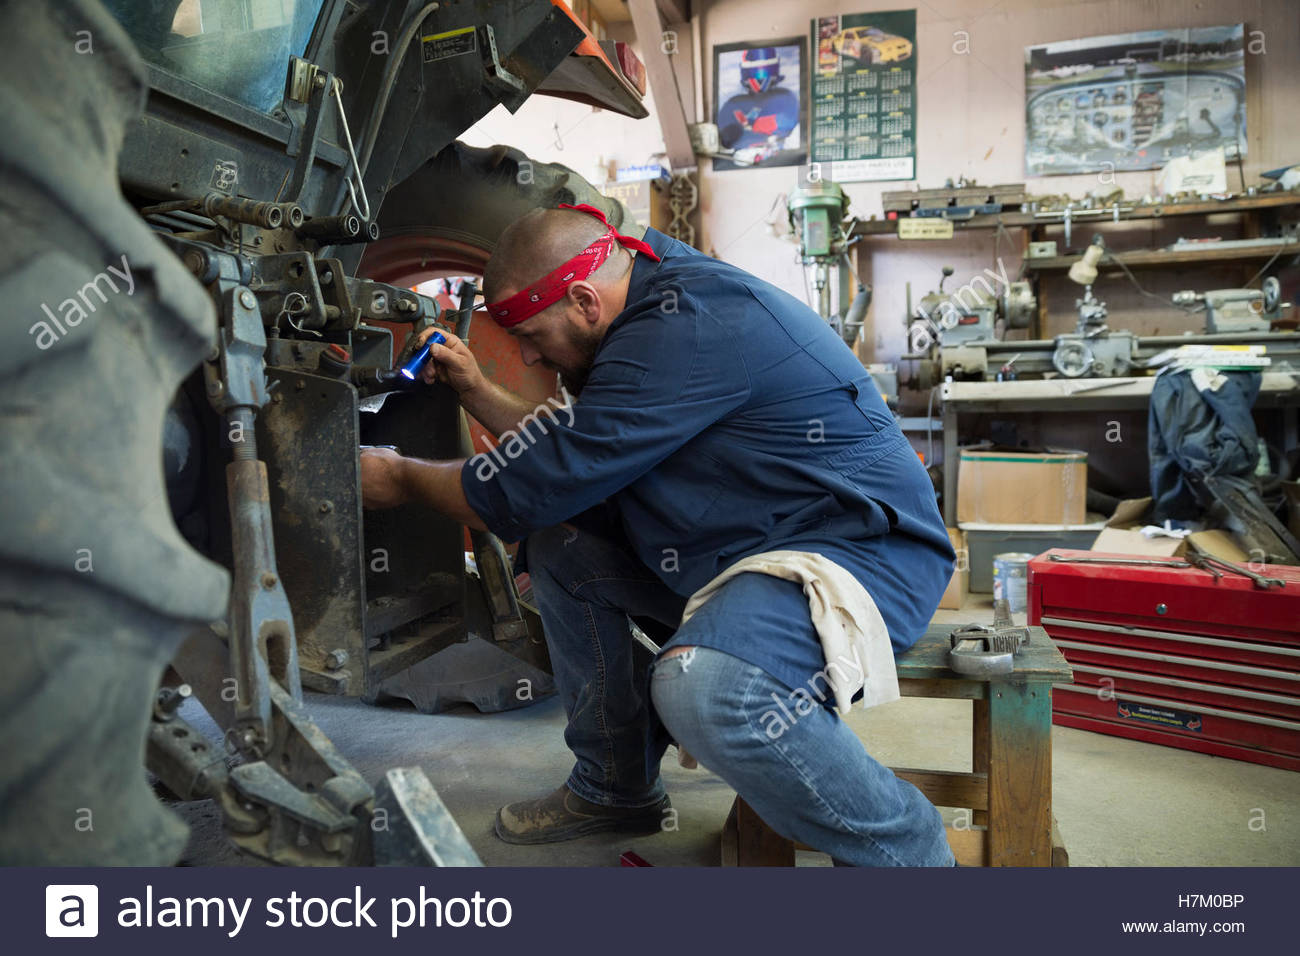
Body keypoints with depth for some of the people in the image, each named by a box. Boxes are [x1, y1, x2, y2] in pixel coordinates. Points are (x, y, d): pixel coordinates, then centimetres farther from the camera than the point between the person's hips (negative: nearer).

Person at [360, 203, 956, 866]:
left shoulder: (687, 330, -23)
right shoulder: (657, 313, 9)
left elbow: (534, 488, -19)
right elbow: (567, 453, 21)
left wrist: (401, 478, -2)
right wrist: (476, 391, 16)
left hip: (860, 547, -10)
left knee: (702, 684, -36)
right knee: (558, 545, 7)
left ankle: (906, 848, -8)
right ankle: (616, 787, 20)